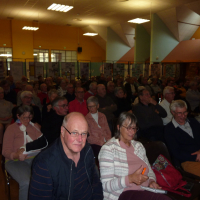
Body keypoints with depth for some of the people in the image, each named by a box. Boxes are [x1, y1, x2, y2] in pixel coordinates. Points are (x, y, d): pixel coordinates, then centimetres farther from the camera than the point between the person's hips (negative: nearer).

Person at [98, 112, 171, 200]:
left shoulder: (138, 146, 15)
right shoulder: (108, 149, -9)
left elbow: (149, 170, 22)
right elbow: (106, 185, -14)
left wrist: (152, 181, -2)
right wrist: (130, 179, -27)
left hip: (145, 191, 8)